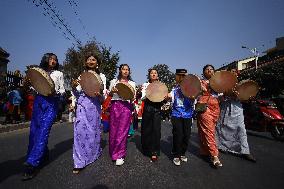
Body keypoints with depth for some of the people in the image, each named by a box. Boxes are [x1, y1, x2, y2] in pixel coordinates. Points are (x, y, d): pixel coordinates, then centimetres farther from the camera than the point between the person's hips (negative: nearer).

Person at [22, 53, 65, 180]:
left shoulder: (59, 74, 12)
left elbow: (62, 90, 8)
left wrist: (56, 93, -12)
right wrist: (27, 84, -4)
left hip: (52, 103, -3)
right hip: (38, 101, 4)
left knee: (43, 131, -11)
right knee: (34, 130, 2)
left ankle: (32, 164, -10)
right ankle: (43, 156, 20)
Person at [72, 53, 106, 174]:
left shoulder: (101, 76, 7)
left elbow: (103, 96, 3)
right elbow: (77, 94, 10)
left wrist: (99, 95, -19)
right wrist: (74, 87, -10)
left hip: (94, 105, 0)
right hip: (82, 105, 1)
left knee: (93, 129, 6)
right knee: (80, 129, -8)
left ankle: (93, 153, 30)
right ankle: (79, 161, 0)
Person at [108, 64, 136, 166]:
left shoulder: (132, 83, 12)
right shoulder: (114, 81, 13)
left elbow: (133, 98, 11)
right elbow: (109, 95, 13)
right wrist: (112, 91, -8)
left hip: (126, 106, -1)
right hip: (114, 106, 1)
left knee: (122, 130, -5)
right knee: (113, 130, 3)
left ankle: (120, 155, 5)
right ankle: (113, 152, 22)